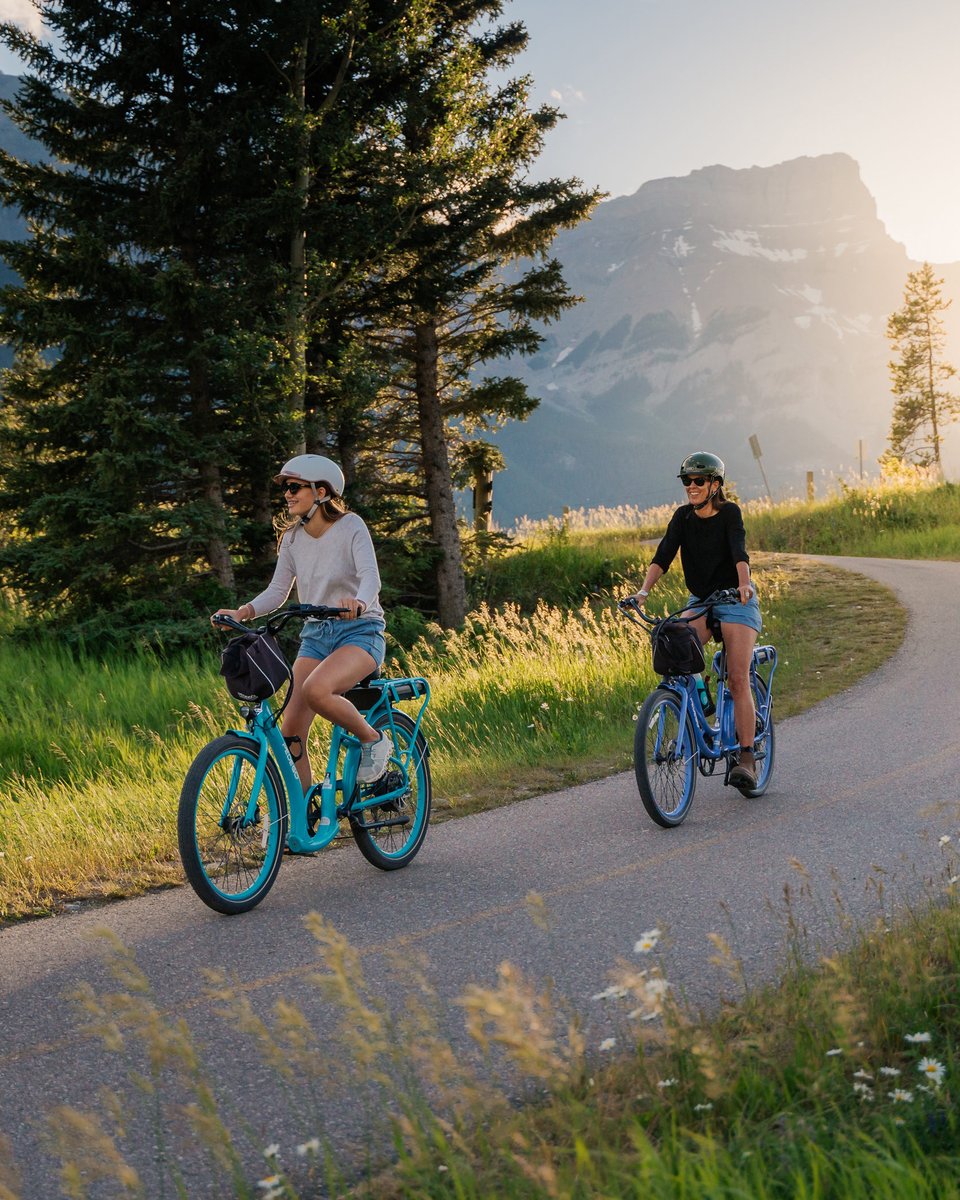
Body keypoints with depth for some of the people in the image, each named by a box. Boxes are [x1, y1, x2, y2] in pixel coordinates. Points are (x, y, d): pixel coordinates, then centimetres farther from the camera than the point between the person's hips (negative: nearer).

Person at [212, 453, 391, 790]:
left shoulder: (350, 526, -10)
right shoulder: (293, 537, 6)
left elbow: (370, 575, -25)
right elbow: (278, 590, 4)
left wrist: (359, 602, -47)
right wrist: (242, 612, -15)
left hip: (360, 633, -6)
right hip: (315, 636, 6)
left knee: (315, 690, -34)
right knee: (291, 734, -7)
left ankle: (372, 739, -8)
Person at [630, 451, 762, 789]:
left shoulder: (729, 513, -13)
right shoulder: (683, 517, -2)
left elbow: (739, 552, -29)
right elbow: (664, 555, -14)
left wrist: (744, 584, -48)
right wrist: (644, 590, -30)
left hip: (736, 600, -4)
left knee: (738, 679, -14)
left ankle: (746, 758, -13)